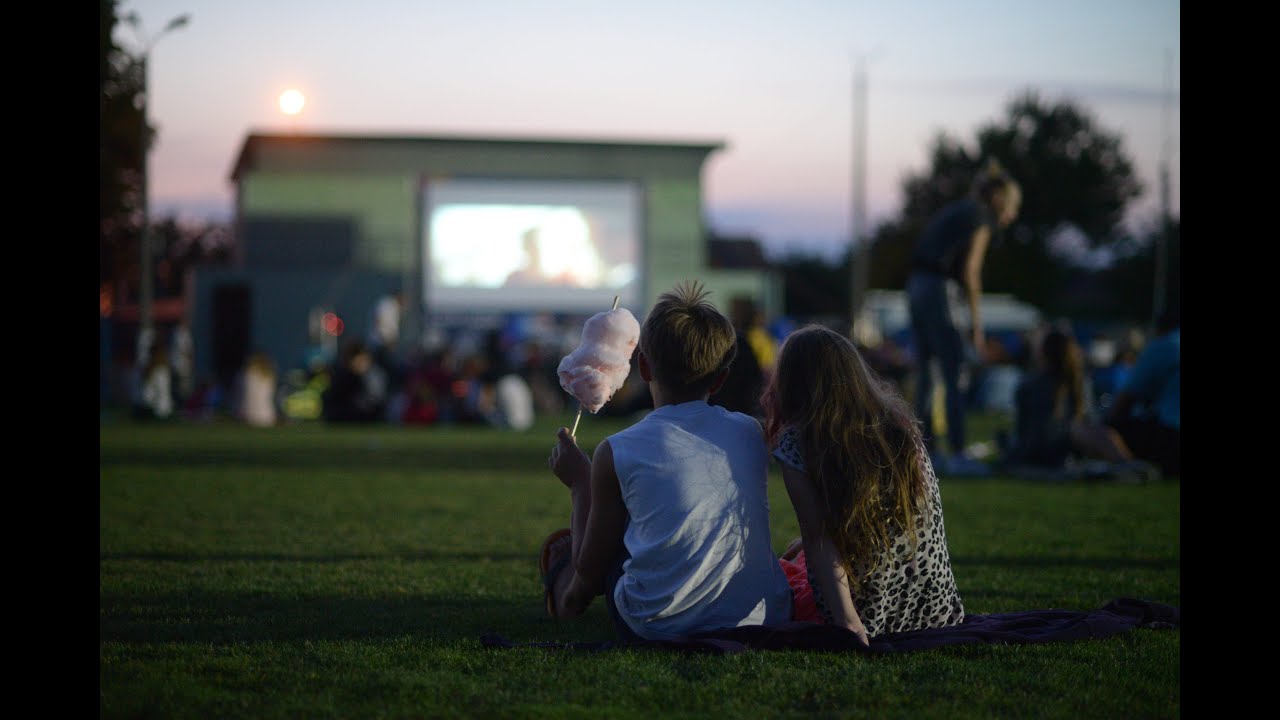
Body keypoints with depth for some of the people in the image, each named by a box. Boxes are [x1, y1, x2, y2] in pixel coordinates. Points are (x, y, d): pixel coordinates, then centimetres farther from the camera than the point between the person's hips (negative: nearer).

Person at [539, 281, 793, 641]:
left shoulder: (617, 452, -7)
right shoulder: (750, 432, 3)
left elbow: (590, 570, 4)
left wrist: (579, 485, 19)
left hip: (658, 626, -4)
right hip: (763, 620, 4)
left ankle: (564, 593, 55)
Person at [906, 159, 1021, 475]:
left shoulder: (958, 209, 22)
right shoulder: (982, 218, -3)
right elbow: (971, 271, -10)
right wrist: (977, 324, -8)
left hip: (916, 284, 9)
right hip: (937, 287, -9)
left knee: (925, 374, 11)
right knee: (954, 376, -6)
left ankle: (926, 449, 14)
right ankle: (957, 455, -7)